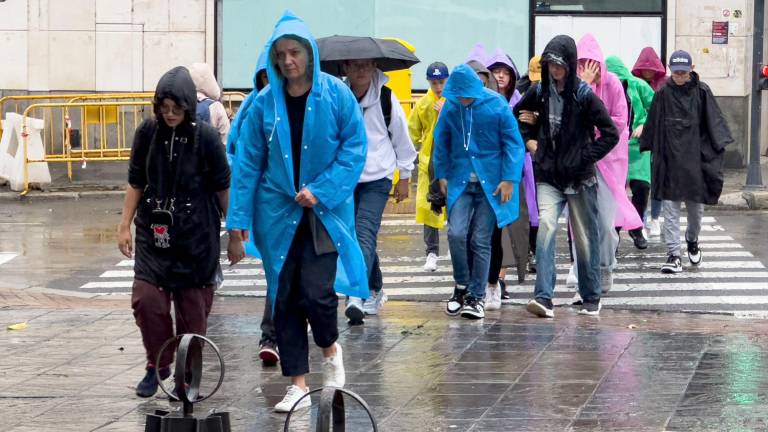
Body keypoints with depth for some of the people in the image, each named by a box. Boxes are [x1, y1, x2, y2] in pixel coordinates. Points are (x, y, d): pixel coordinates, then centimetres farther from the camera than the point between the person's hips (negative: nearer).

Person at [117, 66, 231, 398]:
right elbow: (135, 183, 8)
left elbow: (222, 187, 0)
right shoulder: (147, 133, -1)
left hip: (196, 234, -2)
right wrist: (125, 225, 5)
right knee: (146, 298, -9)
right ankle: (158, 365, 11)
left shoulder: (205, 137, -8)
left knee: (192, 307, 3)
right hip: (154, 231, 2)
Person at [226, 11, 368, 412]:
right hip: (278, 211, 2)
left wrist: (321, 191, -15)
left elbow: (354, 149, -4)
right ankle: (297, 386, 13)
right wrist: (238, 222, -3)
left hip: (325, 210, -2)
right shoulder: (264, 102, -1)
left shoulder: (336, 95, -6)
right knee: (284, 298, 4)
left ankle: (330, 349, 19)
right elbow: (247, 164, 1)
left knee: (316, 292, -13)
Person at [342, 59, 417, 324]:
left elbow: (402, 139, 6)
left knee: (365, 234, -18)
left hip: (377, 178, -3)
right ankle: (376, 290, 31)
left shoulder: (386, 99, -5)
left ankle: (357, 297, -29)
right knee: (359, 237, 11)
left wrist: (404, 177, 11)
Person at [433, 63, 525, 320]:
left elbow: (513, 144, -3)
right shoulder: (450, 107, 0)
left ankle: (476, 297, 9)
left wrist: (509, 179, -8)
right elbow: (441, 143, 13)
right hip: (460, 181, 2)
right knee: (456, 233, -13)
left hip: (490, 183, -2)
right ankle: (461, 287, 8)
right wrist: (441, 175, 8)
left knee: (481, 241, -1)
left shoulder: (497, 106, -7)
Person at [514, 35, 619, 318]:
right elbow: (516, 117, 23)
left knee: (585, 238, 7)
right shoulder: (539, 92, 4)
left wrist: (586, 156, -11)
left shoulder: (584, 96, -7)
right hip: (548, 177, 2)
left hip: (580, 178, -2)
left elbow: (611, 134, -6)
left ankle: (591, 298, 22)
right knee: (545, 228, -18)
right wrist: (529, 141, 8)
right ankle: (543, 297, -25)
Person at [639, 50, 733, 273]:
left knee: (696, 205, 10)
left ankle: (692, 240, 37)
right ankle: (673, 255, -3)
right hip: (669, 159, 0)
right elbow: (653, 125, 7)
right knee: (670, 207, -4)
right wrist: (648, 147, 3)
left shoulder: (702, 92, -1)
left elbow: (714, 121, -3)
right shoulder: (663, 94, 2)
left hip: (695, 158, 0)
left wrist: (718, 146, -13)